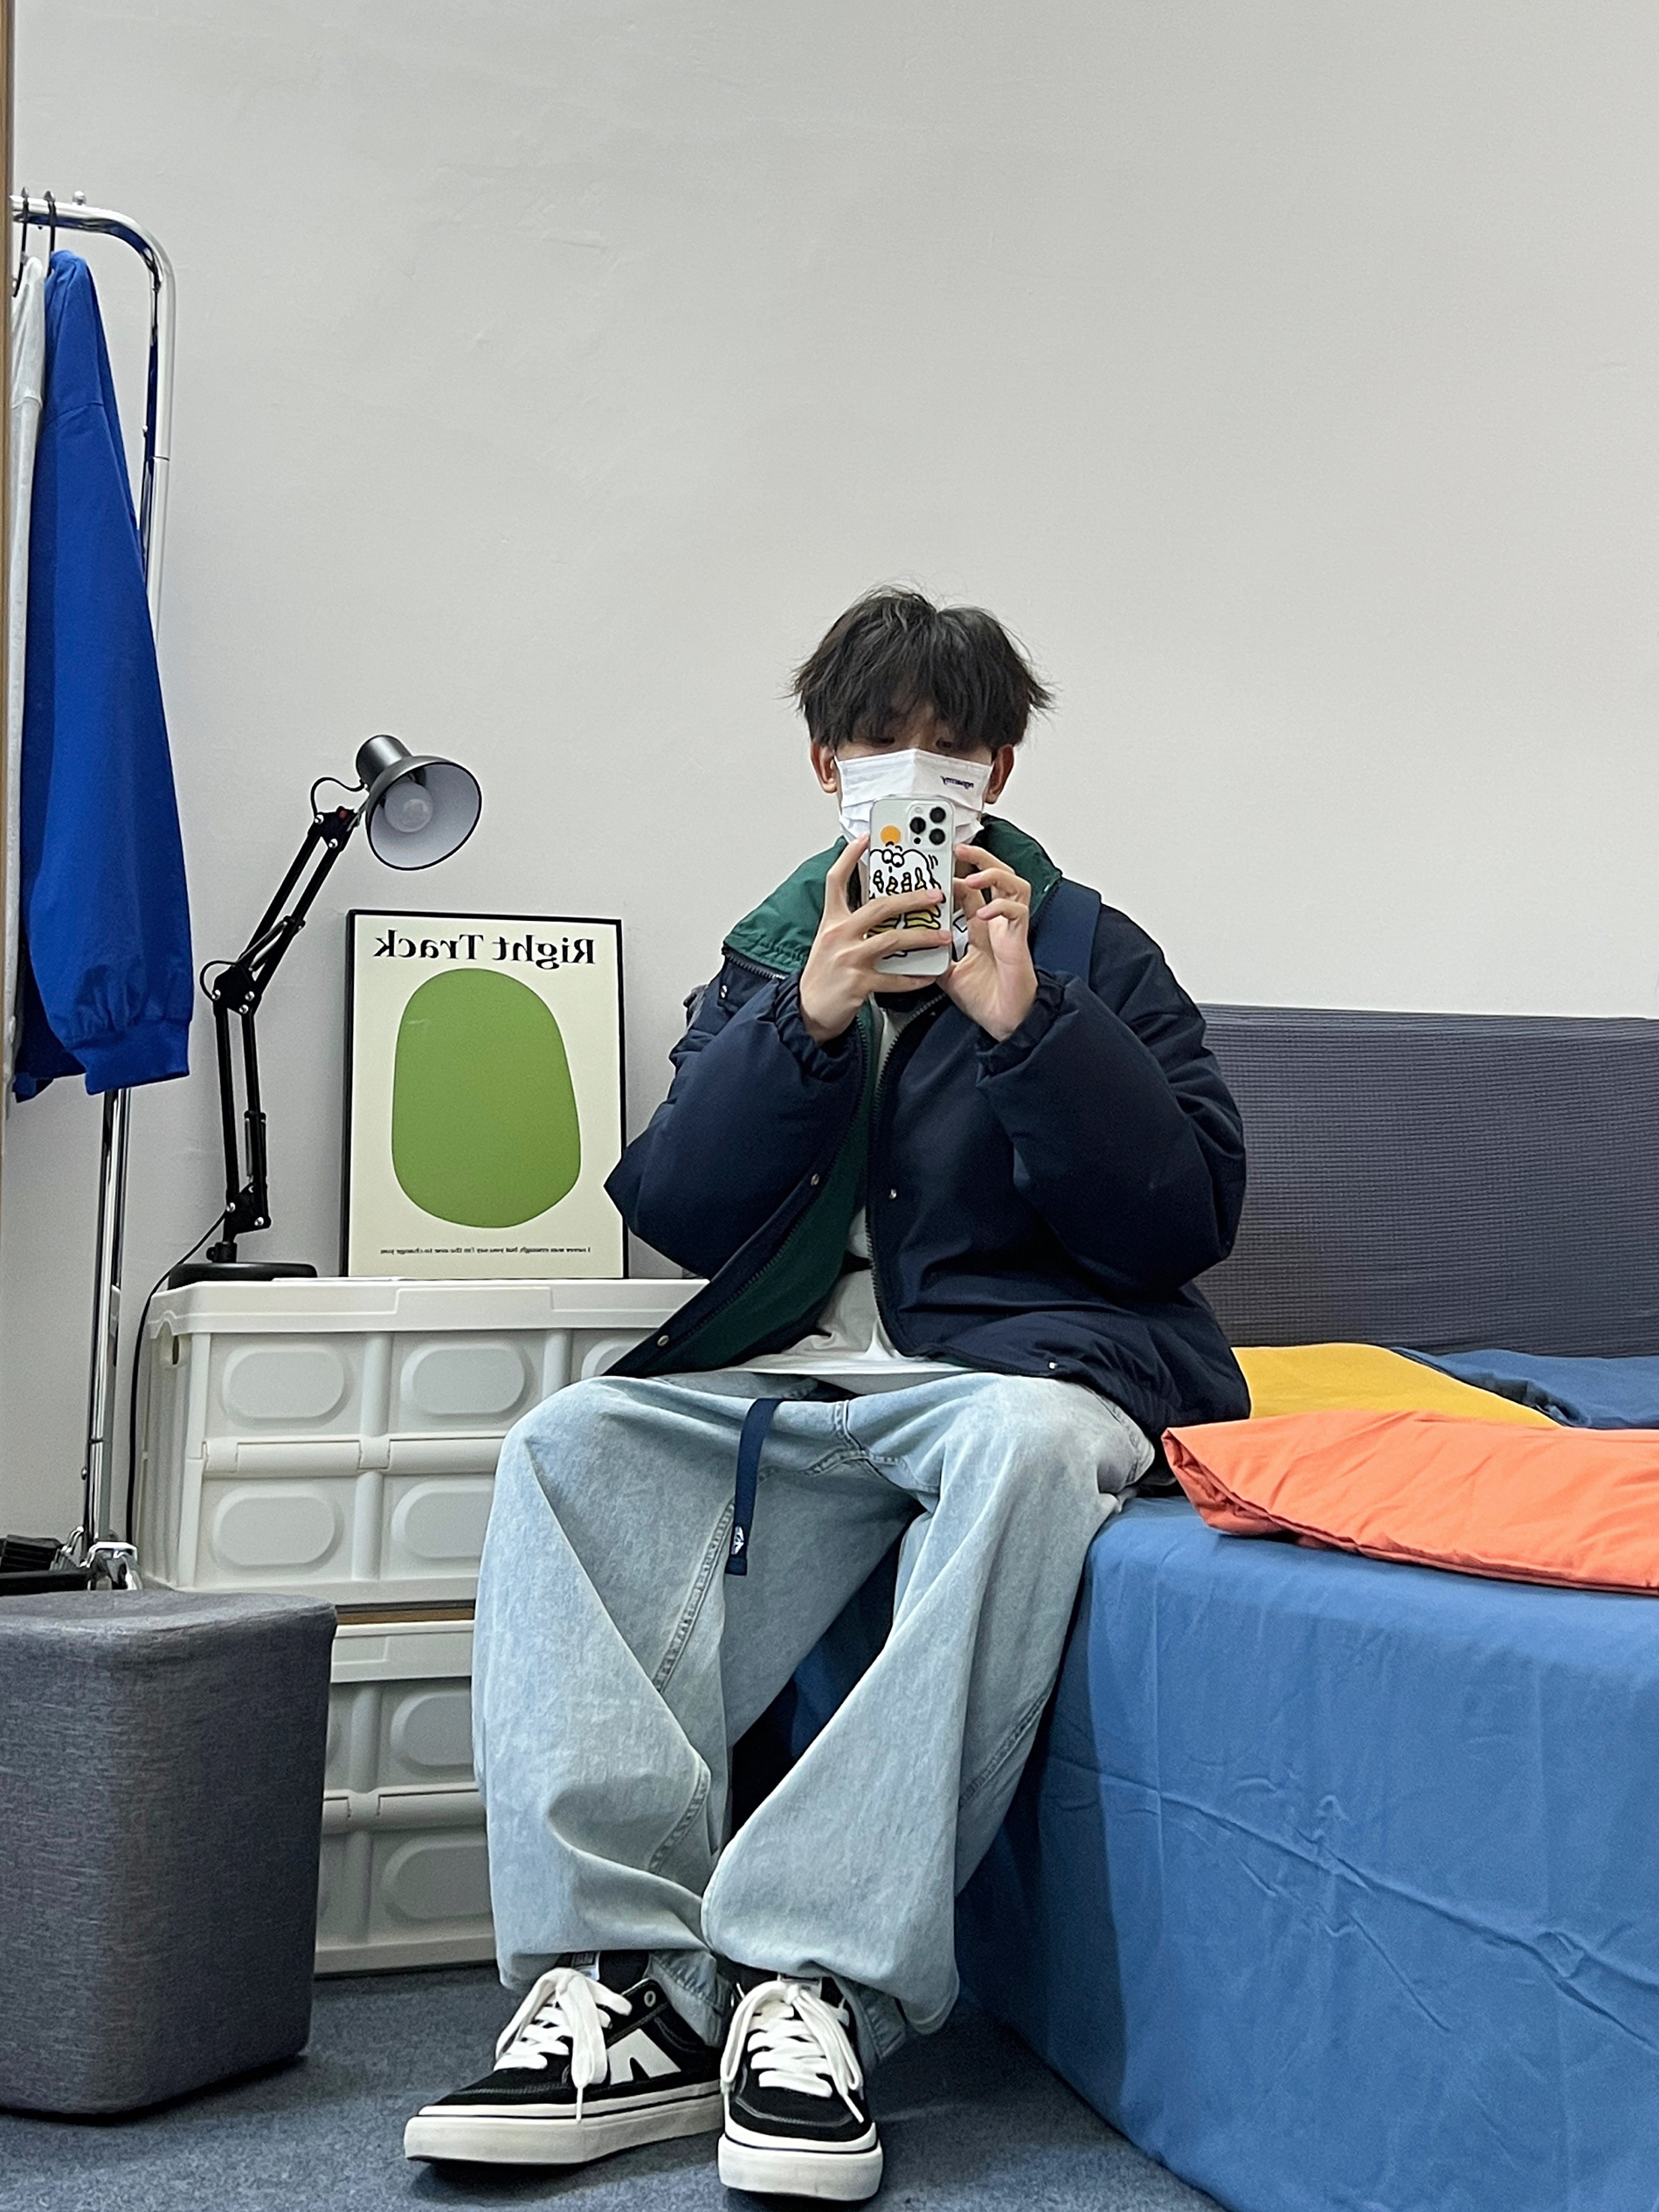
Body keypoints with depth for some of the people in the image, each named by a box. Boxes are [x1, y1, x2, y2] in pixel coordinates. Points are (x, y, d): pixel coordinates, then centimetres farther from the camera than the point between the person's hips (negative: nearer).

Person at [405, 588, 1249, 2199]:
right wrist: (807, 1020, -7)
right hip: (791, 1371, 3)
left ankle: (816, 1987, -38)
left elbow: (1187, 1218, 1)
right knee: (566, 1446, -24)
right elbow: (675, 1213, 7)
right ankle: (629, 1987, -33)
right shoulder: (770, 957, 19)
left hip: (1020, 1357, -3)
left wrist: (1023, 1020, -10)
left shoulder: (1089, 950, 12)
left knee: (1027, 1442, -38)